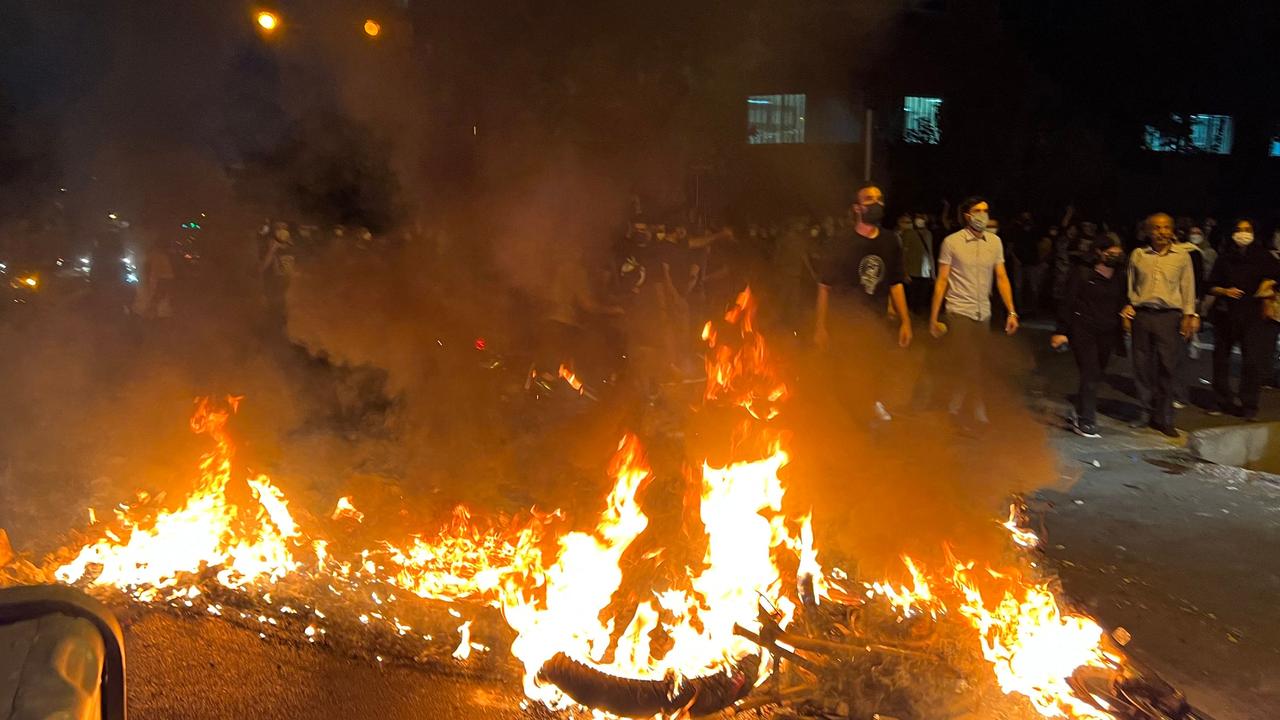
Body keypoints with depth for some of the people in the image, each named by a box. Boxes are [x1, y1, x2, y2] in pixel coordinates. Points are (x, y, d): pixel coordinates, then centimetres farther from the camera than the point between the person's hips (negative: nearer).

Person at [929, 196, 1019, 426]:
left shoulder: (995, 241, 5)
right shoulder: (952, 241, -5)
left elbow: (1002, 278, 6)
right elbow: (941, 281, -3)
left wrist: (1012, 312, -2)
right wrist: (933, 318, -4)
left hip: (983, 313, 4)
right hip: (959, 311, -4)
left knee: (976, 364, 9)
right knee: (970, 365, -7)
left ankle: (955, 407, 26)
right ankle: (981, 412, 3)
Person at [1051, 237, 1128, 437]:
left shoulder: (1119, 276, 8)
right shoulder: (1082, 272, -6)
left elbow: (1122, 303, 18)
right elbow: (1068, 302, -6)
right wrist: (1061, 331, -9)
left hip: (1107, 333, 5)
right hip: (1083, 330, -5)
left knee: (1097, 374, 9)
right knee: (1090, 374, -10)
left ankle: (1081, 414, 26)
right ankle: (1085, 422, -5)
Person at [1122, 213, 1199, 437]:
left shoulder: (1182, 257, 7)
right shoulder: (1138, 255, 9)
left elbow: (1188, 288, 8)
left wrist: (1189, 315, 1)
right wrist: (1127, 309, 6)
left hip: (1170, 316, -1)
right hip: (1142, 315, 1)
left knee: (1167, 368, -2)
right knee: (1143, 366, 3)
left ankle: (1164, 418, 7)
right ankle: (1147, 412, 16)